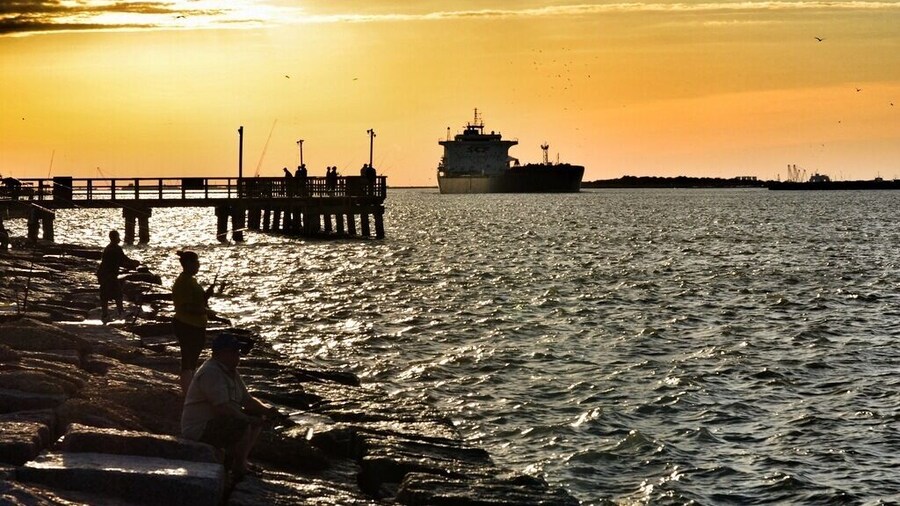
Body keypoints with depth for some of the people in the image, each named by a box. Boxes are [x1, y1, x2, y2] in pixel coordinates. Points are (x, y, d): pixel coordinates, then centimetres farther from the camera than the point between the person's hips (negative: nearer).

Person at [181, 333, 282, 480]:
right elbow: (223, 407, -29)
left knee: (258, 417, 11)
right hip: (199, 431, -11)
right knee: (244, 427, -29)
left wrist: (267, 410, -5)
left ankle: (230, 461, 9)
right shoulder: (211, 372, -22)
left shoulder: (232, 372, 12)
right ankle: (239, 470, -11)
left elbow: (247, 399, 14)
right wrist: (249, 419, -21)